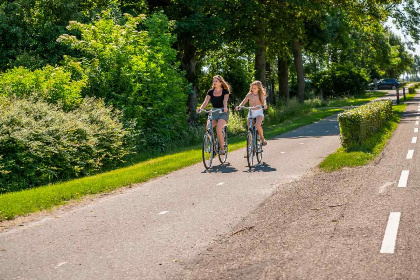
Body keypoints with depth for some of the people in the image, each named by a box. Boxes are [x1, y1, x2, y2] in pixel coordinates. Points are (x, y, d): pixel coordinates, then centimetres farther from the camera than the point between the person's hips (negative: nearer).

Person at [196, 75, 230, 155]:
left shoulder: (225, 91, -4)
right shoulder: (210, 92, 4)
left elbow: (225, 101, -20)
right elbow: (206, 102, -7)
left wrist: (225, 108, -43)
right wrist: (200, 108, -27)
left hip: (223, 112, -4)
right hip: (214, 112, 4)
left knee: (218, 129, -26)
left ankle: (222, 148, -13)